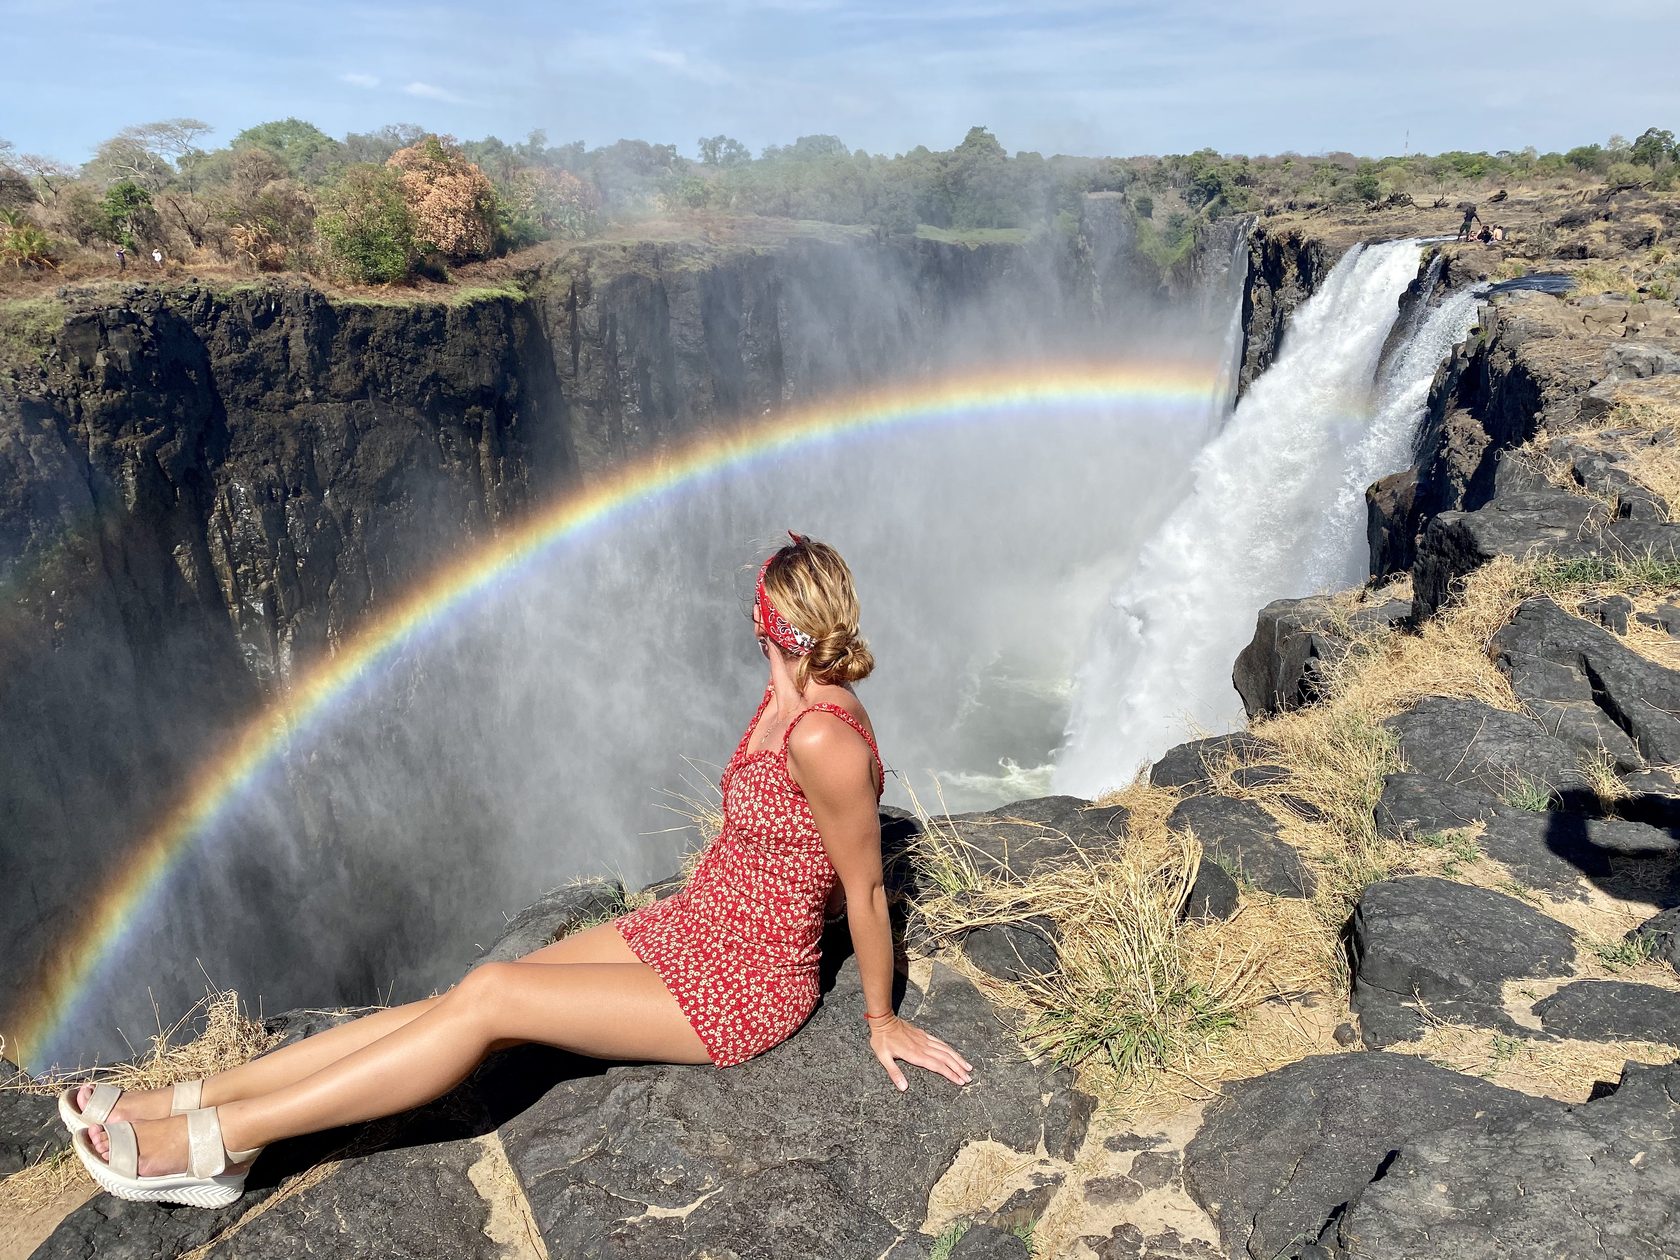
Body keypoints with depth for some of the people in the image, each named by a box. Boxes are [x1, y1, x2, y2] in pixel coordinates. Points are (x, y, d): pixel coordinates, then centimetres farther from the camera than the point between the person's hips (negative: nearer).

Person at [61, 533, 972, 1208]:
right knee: (468, 1002, -2)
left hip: (743, 986, -7)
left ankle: (209, 1143, -6)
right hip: (689, 926, 8)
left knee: (488, 998, -17)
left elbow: (866, 890, -18)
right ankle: (187, 1101, 4)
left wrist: (882, 1019, -7)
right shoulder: (786, 695, 2)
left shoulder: (825, 738, -27)